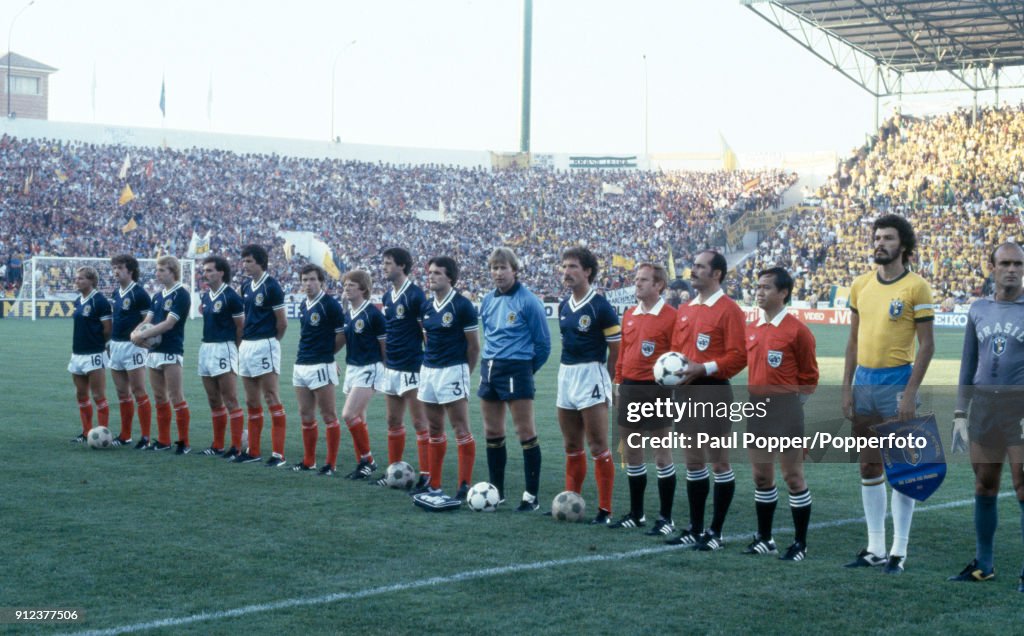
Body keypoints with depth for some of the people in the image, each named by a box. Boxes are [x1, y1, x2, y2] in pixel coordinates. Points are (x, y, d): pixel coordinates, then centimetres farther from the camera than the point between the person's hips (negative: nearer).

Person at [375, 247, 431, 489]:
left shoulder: (415, 295, -12)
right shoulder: (388, 296, 12)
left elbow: (428, 331, -13)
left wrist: (429, 362, -14)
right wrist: (385, 361, 18)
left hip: (412, 368, -8)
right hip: (392, 368, 8)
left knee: (420, 423, -4)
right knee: (393, 421, 13)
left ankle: (426, 475, -1)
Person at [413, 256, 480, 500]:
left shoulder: (462, 305, -10)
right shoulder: (427, 306, 9)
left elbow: (474, 345, -6)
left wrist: (465, 373, 1)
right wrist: (429, 361, 15)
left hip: (453, 370, -7)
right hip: (428, 370, 7)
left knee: (461, 429, -5)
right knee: (435, 430, 12)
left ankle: (465, 485, -3)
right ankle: (434, 484, 19)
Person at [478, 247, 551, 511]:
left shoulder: (528, 301, -10)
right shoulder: (488, 301, 9)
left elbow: (543, 343, -6)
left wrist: (525, 369, 3)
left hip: (516, 371, -7)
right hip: (489, 369, 7)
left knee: (526, 434, -4)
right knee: (492, 433, 11)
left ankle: (531, 496, 0)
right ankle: (496, 490, 22)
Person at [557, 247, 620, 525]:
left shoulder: (600, 306, -10)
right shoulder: (564, 306, 11)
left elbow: (617, 350, -9)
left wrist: (606, 383, -9)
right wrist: (567, 373, 14)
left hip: (591, 374, -7)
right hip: (566, 376, 7)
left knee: (598, 447, -4)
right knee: (572, 447, 13)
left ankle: (605, 510, 0)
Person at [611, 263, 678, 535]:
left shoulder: (671, 316, -10)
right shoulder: (629, 315, 12)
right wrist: (619, 383, 14)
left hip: (656, 391, -8)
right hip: (629, 389, 8)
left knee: (662, 456, -1)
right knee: (631, 454, 13)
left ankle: (666, 518, 7)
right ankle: (636, 514, 24)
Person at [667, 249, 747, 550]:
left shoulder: (729, 309, -9)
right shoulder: (684, 310, 14)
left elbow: (739, 355, -15)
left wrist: (703, 369, -21)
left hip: (713, 392, -8)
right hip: (686, 392, 8)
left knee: (718, 461, -1)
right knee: (693, 461, 13)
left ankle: (716, 532, 5)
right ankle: (695, 529, 21)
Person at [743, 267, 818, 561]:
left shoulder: (797, 330, -9)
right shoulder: (751, 330, 10)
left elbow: (809, 376, -4)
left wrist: (791, 402, -4)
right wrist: (756, 398, 10)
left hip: (785, 410, -7)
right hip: (756, 408, 7)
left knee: (793, 476, -1)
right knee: (761, 475, 12)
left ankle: (801, 543, 7)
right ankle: (764, 538, 23)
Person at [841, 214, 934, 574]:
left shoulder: (916, 287, -7)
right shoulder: (860, 285, 9)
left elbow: (926, 344, -8)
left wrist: (910, 393, -15)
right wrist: (847, 387, 8)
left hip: (896, 382, -6)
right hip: (864, 382, 6)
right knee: (869, 467, 9)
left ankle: (899, 551, 7)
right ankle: (875, 548, 17)